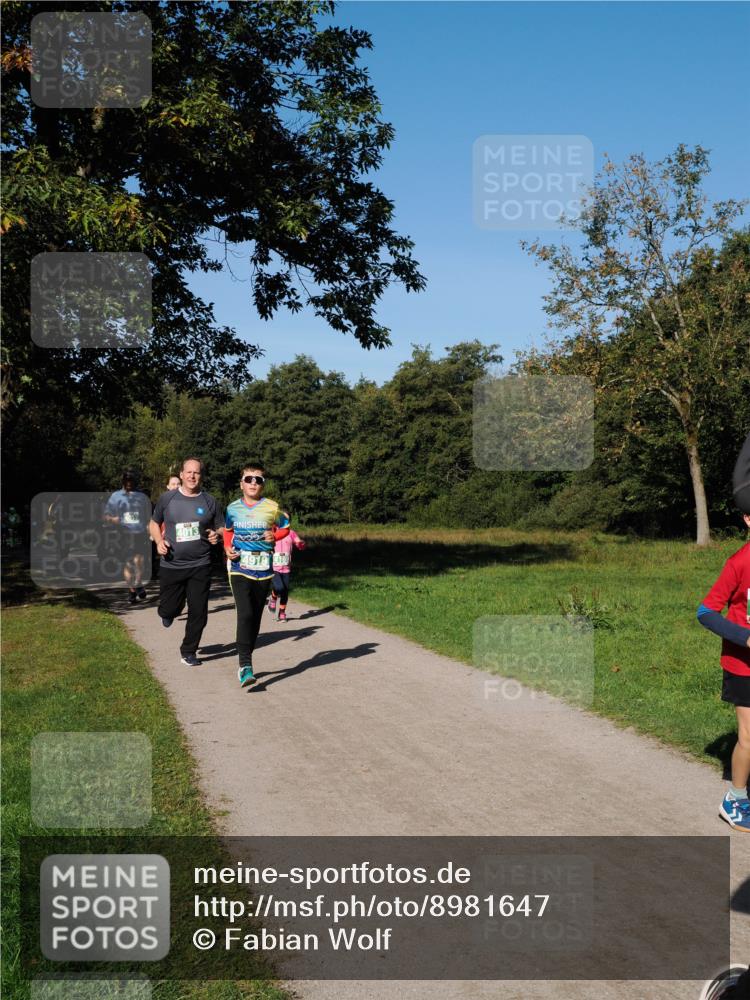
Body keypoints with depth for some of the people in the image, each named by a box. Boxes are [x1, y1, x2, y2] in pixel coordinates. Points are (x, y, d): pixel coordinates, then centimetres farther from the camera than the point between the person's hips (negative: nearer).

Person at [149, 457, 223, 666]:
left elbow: (221, 529, 10)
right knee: (168, 610, 6)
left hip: (200, 566, 0)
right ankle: (169, 612, 44)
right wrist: (159, 541, -6)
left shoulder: (210, 502, 2)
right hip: (171, 565, 0)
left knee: (198, 612, 0)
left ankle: (188, 652, 18)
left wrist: (216, 536, -13)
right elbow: (154, 523, 13)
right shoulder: (167, 498, 1)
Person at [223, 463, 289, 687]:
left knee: (256, 617, 10)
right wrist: (227, 548, 2)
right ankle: (245, 666, -18)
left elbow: (284, 528, 13)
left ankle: (246, 660, 26)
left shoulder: (272, 507, -1)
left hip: (264, 569, 1)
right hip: (239, 568, -1)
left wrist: (275, 536, -9)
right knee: (245, 614, -16)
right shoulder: (233, 508, 3)